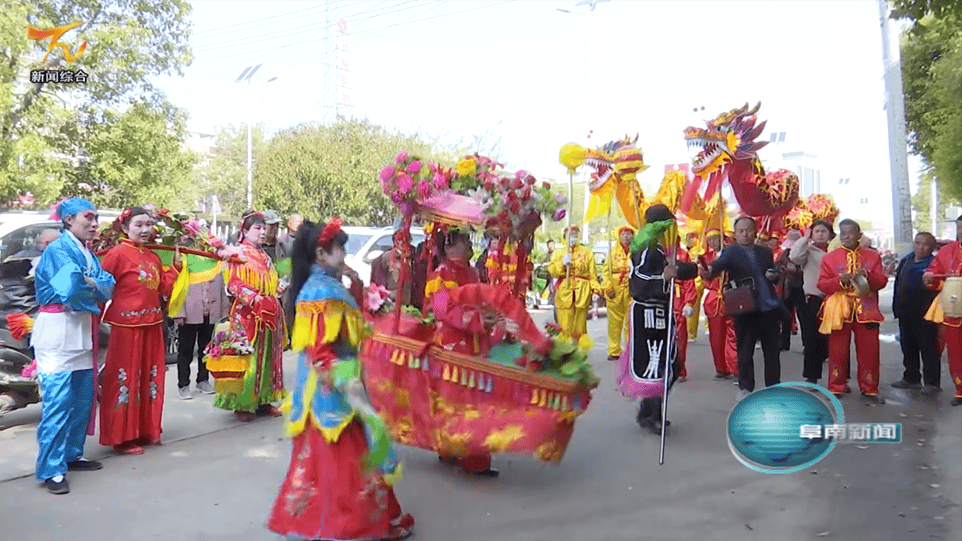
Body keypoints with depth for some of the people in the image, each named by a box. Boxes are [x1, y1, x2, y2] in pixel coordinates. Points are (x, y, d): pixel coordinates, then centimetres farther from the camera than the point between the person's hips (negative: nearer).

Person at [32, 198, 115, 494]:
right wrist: (96, 289, -4)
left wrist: (89, 284, -14)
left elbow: (108, 287, 5)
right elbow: (70, 289, -22)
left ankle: (71, 454, 26)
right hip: (58, 332, -8)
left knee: (83, 398, 13)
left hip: (83, 332, 8)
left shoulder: (88, 253, 15)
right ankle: (51, 470, -2)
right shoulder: (57, 250, -10)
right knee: (58, 401, -8)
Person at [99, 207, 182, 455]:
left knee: (150, 377, 14)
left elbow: (165, 287, 11)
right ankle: (122, 437, 11)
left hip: (152, 324, 7)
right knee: (125, 379, 0)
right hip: (126, 325, -7)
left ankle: (147, 429, 26)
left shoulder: (153, 257, 13)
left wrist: (177, 263, 9)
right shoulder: (117, 253, -9)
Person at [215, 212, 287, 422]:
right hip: (247, 315, -8)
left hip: (268, 315, 8)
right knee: (247, 358, -7)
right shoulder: (239, 254, -5)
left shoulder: (264, 257, 19)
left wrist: (279, 288, 10)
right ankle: (242, 405, 2)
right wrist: (254, 298, -23)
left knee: (267, 358, 9)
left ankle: (263, 400, 18)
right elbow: (234, 284, -14)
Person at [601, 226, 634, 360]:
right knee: (614, 322, 1)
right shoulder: (613, 251, 12)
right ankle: (614, 351, 9)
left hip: (632, 291, -1)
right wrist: (608, 287, -4)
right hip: (615, 291, 1)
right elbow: (606, 270, 8)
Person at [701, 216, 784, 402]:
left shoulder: (765, 252, 13)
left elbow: (775, 272, 22)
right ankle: (745, 388, 12)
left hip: (769, 308, 5)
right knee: (745, 351, 1)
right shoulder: (731, 252, -2)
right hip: (746, 310, -4)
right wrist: (709, 271, -45)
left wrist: (774, 276, -2)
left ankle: (773, 387, 25)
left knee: (772, 351, 12)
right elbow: (719, 264, -22)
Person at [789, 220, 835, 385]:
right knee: (814, 341, 3)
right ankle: (811, 377, 14)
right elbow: (794, 256, -17)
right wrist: (805, 238, -9)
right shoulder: (808, 250, 5)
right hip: (814, 301, -2)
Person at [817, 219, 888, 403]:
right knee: (838, 350, 2)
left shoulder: (873, 256, 8)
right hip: (839, 310, -1)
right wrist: (839, 281, -17)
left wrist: (867, 276, -16)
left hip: (866, 310, 1)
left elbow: (882, 281, 3)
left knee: (869, 350, 4)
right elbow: (822, 284, 0)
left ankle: (869, 389, 17)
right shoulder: (829, 258, 5)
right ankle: (835, 388, 13)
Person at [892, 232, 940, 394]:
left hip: (924, 314, -7)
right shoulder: (905, 261, 12)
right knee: (908, 347, 15)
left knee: (928, 349, -1)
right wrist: (896, 308, 15)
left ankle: (932, 382, 7)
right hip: (905, 314, 7)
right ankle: (911, 378, 27)